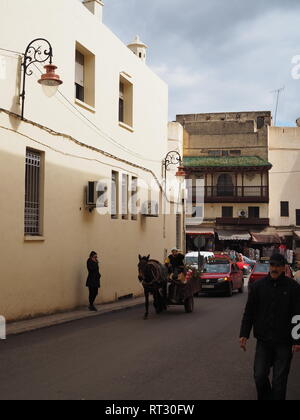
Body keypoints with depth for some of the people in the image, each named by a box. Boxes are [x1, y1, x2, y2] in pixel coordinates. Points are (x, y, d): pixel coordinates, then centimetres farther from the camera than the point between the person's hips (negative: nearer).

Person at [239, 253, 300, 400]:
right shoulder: (258, 286, 3)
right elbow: (249, 312, 8)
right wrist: (244, 334, 1)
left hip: (284, 343, -2)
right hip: (263, 341, 2)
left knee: (279, 380, 3)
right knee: (259, 376, 3)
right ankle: (265, 397, 27)